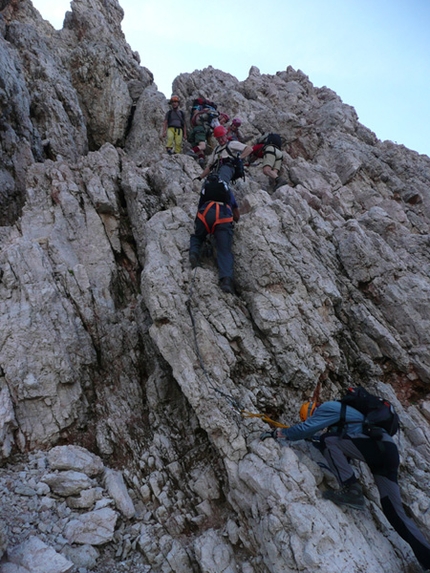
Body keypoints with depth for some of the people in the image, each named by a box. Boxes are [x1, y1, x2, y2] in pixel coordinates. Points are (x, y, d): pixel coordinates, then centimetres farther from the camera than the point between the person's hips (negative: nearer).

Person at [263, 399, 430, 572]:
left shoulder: (327, 407, 0)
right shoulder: (336, 412, 28)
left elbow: (305, 428, -6)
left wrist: (278, 433, 6)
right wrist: (310, 438, 35)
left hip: (377, 444, -10)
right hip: (387, 450, 10)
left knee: (328, 440, -10)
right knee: (394, 512, 8)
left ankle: (351, 490, -14)